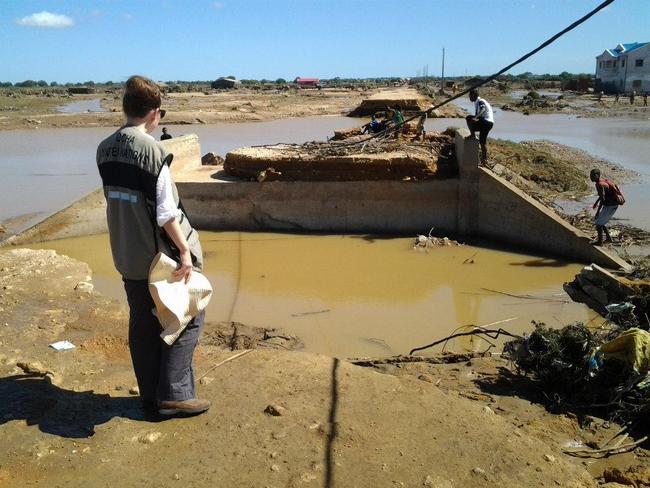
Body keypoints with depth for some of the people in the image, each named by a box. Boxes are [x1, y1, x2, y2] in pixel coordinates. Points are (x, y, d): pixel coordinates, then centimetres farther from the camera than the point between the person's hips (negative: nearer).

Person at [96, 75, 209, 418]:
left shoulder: (104, 149, 3)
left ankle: (151, 397, 24)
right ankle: (174, 395, 7)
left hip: (127, 255, 7)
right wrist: (184, 250, -15)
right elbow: (166, 211, -21)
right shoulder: (152, 149, -19)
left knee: (142, 325, 15)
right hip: (161, 254, -7)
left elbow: (117, 196, 10)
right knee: (187, 318, 8)